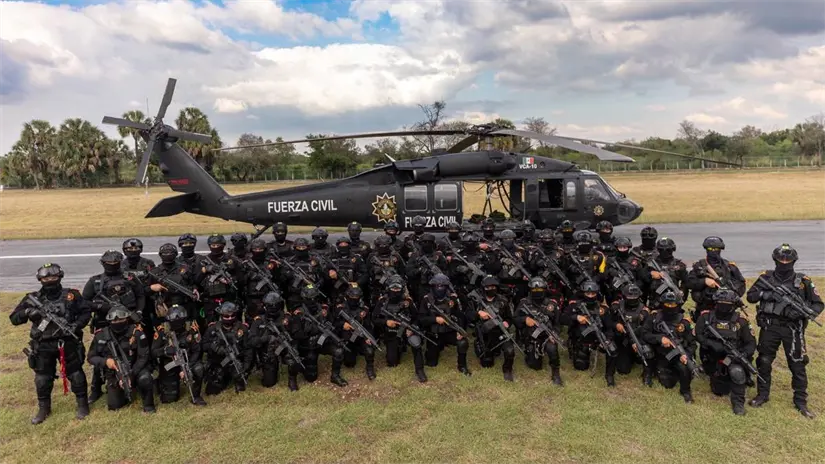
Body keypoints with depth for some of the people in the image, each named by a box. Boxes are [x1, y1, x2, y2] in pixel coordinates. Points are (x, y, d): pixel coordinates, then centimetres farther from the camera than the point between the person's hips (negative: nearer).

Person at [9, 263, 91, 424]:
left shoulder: (72, 295, -3)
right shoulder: (33, 298, 1)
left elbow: (86, 312, 2)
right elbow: (14, 318, 2)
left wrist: (76, 325, -15)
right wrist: (27, 311, -19)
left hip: (68, 343, -2)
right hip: (43, 346, 2)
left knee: (75, 374, 7)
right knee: (42, 379, 11)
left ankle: (82, 404, 22)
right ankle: (43, 409, 29)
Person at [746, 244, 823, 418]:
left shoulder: (803, 281, -2)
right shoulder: (766, 277, 2)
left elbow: (818, 304, 0)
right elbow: (750, 296, 1)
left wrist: (802, 312, -18)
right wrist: (767, 294, -17)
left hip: (793, 329, -1)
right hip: (770, 327, 1)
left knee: (797, 365, 4)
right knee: (764, 362, 9)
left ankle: (801, 402, 20)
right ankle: (762, 395, 25)